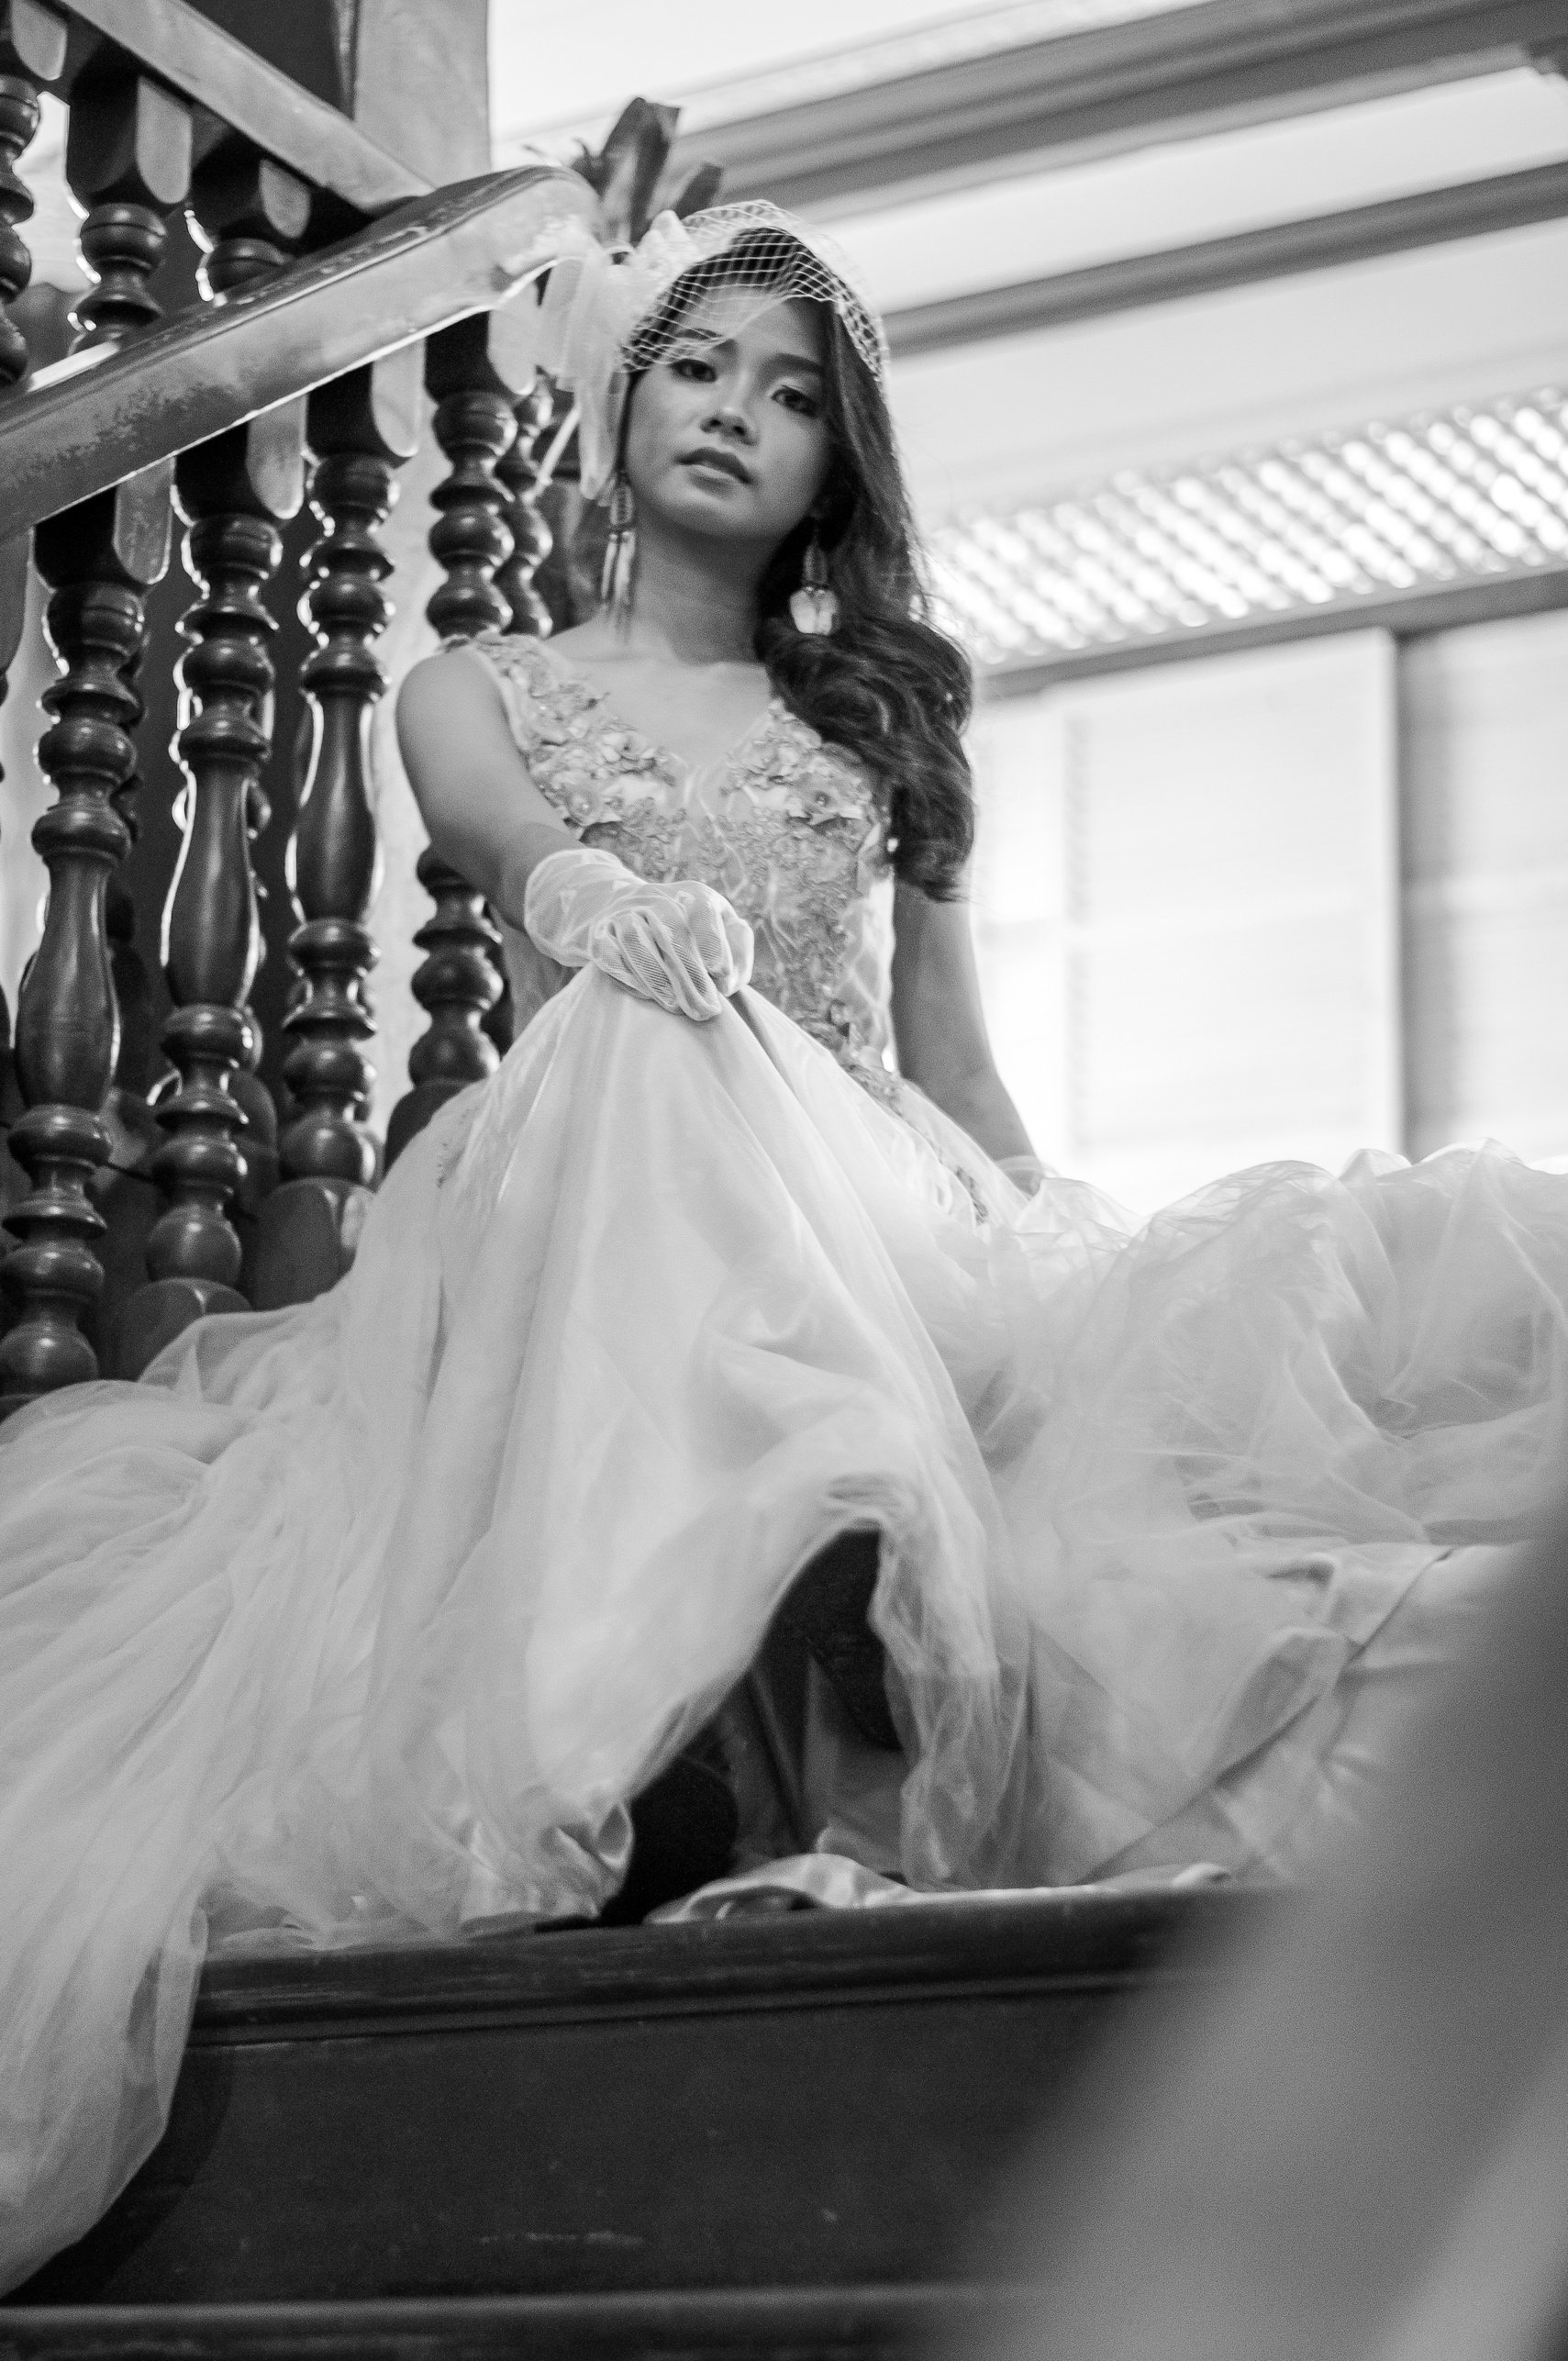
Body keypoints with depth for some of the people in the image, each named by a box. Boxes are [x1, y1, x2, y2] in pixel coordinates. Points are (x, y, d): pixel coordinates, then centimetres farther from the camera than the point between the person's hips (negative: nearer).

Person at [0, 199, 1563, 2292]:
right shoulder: (478, 693, 21)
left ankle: (853, 1839, -50)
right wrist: (582, 893, -28)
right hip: (595, 1215, -2)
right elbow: (503, 830, -5)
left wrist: (1077, 1269, 6)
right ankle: (835, 1855, -53)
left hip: (880, 1208, 3)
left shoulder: (883, 719, 26)